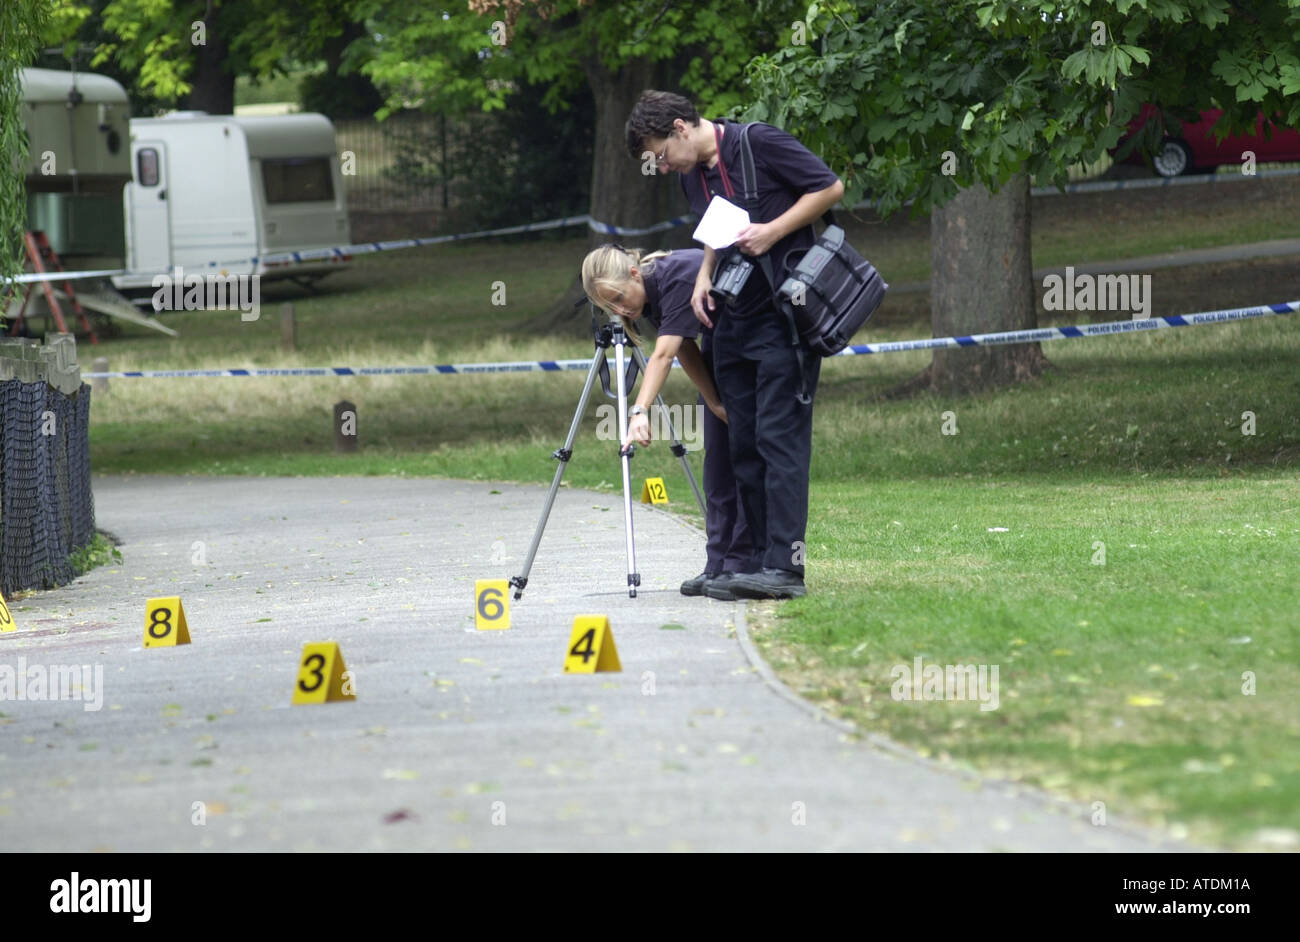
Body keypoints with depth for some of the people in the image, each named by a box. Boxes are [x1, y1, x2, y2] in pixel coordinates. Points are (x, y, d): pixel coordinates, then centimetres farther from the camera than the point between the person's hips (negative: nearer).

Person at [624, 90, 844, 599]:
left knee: (779, 435, -12)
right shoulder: (692, 177, 13)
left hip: (785, 314, -8)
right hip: (733, 320, 8)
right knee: (743, 444, 6)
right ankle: (760, 559, 11)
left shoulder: (760, 144, -10)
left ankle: (786, 565, -16)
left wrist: (773, 231, -15)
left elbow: (830, 187, -8)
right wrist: (704, 276, 8)